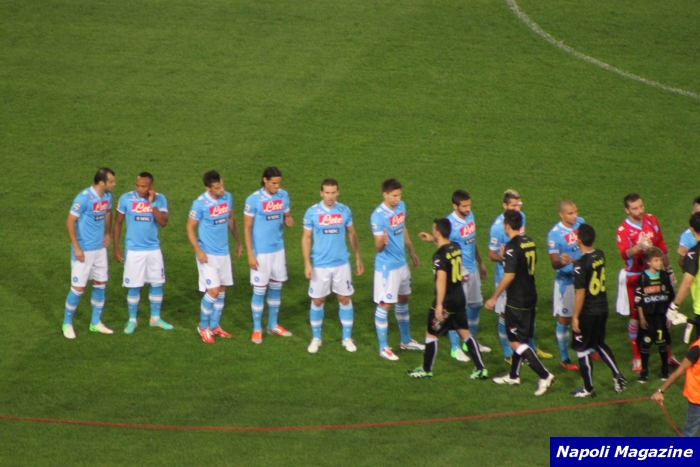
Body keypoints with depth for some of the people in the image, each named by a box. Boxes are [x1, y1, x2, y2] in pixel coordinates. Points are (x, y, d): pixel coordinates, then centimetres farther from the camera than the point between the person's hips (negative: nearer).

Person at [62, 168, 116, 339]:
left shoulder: (107, 196, -1)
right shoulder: (84, 198, -23)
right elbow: (70, 222, -19)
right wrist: (76, 248, -19)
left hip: (100, 248, 7)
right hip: (84, 250, -7)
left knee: (100, 284, 12)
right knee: (78, 288, -2)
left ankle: (96, 322, 26)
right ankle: (67, 324, 15)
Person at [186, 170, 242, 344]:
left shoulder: (228, 197, -1)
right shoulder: (200, 203, -18)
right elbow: (190, 227, -12)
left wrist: (238, 242, 18)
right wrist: (198, 251, -20)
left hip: (224, 252, 6)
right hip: (208, 254, -6)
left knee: (222, 290, 11)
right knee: (213, 291, -10)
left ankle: (214, 326, 25)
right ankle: (203, 327, 9)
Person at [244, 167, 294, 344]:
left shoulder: (283, 196, 1)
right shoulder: (253, 200, -14)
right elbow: (247, 227, -11)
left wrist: (289, 220, -13)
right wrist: (250, 255, -14)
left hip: (278, 249, 5)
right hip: (261, 252, -5)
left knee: (276, 287, 14)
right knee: (259, 290, 1)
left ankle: (273, 325, 28)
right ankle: (257, 329, 12)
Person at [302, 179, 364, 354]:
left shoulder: (345, 211, -3)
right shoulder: (312, 212, -8)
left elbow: (352, 234, 10)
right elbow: (306, 238, -3)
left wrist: (358, 258, 10)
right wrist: (307, 264, -10)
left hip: (341, 264, 1)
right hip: (319, 265, -1)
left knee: (345, 299, 6)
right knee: (317, 301, 6)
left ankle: (347, 338, 18)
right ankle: (316, 338, 21)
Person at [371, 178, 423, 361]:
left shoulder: (401, 206, 0)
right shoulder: (378, 216, -23)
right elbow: (378, 247, -24)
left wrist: (412, 252, 23)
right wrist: (382, 242, -47)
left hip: (402, 263, 8)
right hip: (386, 266, -8)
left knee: (403, 300, 20)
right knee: (384, 305, -1)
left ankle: (406, 341, 36)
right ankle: (383, 347, 10)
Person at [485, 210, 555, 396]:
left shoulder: (512, 246, -19)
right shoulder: (530, 242, 6)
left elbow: (509, 276, -23)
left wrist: (494, 298, -17)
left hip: (516, 300, -9)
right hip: (530, 297, 9)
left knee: (516, 342, -4)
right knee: (519, 338, 20)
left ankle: (544, 375, -11)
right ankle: (513, 375, 32)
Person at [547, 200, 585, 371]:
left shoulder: (580, 223, -3)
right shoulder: (555, 233, -21)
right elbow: (554, 263, -20)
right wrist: (562, 262, -41)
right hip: (566, 281, -6)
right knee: (565, 319, 5)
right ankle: (564, 358, 17)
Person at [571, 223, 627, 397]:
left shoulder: (580, 264, -22)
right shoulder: (600, 256, -1)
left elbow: (580, 293, -20)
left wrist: (575, 317, -12)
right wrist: (573, 263, 28)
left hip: (587, 312, -7)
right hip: (602, 309, 7)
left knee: (582, 349, 8)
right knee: (599, 344, 26)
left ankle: (588, 389, 16)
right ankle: (617, 375, 19)